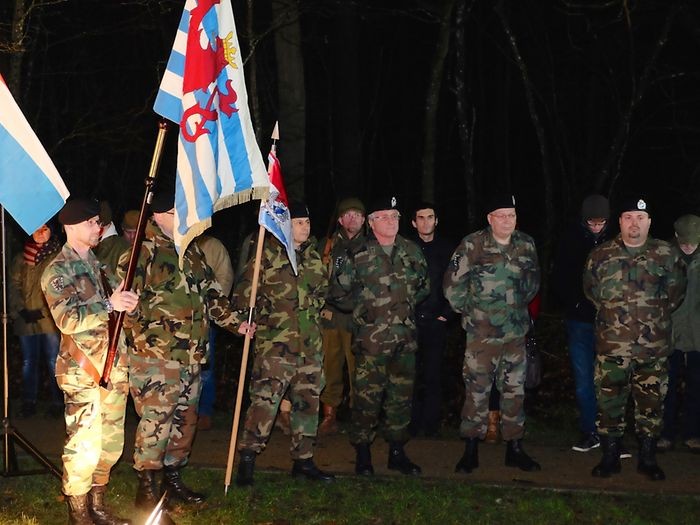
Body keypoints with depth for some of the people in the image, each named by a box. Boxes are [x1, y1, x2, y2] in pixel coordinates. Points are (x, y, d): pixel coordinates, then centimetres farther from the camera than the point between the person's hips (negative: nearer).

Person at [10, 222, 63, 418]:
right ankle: (28, 402, 17)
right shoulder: (21, 259, 10)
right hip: (26, 320, 4)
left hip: (50, 319, -4)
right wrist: (22, 311, -5)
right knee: (28, 362, 9)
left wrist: (45, 311, -13)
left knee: (53, 362, 0)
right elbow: (14, 286, 8)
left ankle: (57, 402, 8)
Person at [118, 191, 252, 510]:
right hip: (156, 356, -8)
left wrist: (234, 322, 18)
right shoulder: (144, 252, -10)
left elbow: (211, 293, 24)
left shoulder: (192, 252, 16)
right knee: (155, 422, -7)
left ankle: (173, 478, 28)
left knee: (185, 420, 15)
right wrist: (142, 336, -19)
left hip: (191, 356, 8)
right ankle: (146, 488, 4)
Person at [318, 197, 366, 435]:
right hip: (330, 314, 3)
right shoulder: (330, 245, 13)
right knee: (330, 367, 4)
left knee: (357, 369, -6)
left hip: (357, 317, -3)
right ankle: (329, 417, 12)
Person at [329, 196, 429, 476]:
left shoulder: (411, 251, 9)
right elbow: (338, 293, 4)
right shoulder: (357, 255, -2)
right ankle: (362, 453, 7)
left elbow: (424, 284, 23)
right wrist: (364, 308, 3)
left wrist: (408, 303, 14)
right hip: (372, 337, -4)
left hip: (405, 336, 4)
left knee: (401, 395, 9)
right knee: (367, 395, -4)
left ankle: (397, 452, 20)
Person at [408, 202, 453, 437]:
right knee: (411, 375, -3)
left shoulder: (447, 249, 7)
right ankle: (412, 423, 5)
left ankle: (431, 424, 9)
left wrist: (446, 314, -1)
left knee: (433, 375, 1)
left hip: (436, 321, 0)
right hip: (409, 321, 0)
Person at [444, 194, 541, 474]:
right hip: (482, 332, -4)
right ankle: (471, 449, 8)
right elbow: (453, 282, -5)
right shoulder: (473, 245, -9)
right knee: (477, 389, -1)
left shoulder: (526, 244, 5)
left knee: (514, 389, 10)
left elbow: (534, 278, 21)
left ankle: (514, 448, 20)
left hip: (515, 331, 4)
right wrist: (467, 309, -1)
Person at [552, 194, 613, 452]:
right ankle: (589, 433, 13)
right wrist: (574, 303, -9)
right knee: (584, 380, 4)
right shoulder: (572, 241, 0)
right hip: (580, 320, 1)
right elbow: (559, 279, 3)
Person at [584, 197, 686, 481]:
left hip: (654, 348, 0)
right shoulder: (601, 255, 3)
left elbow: (676, 290, 12)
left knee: (651, 404, 7)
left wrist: (657, 314, 9)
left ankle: (647, 458, 20)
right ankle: (610, 456, 15)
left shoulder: (666, 255, 2)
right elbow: (591, 289, 15)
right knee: (609, 403, 3)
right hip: (612, 347, 0)